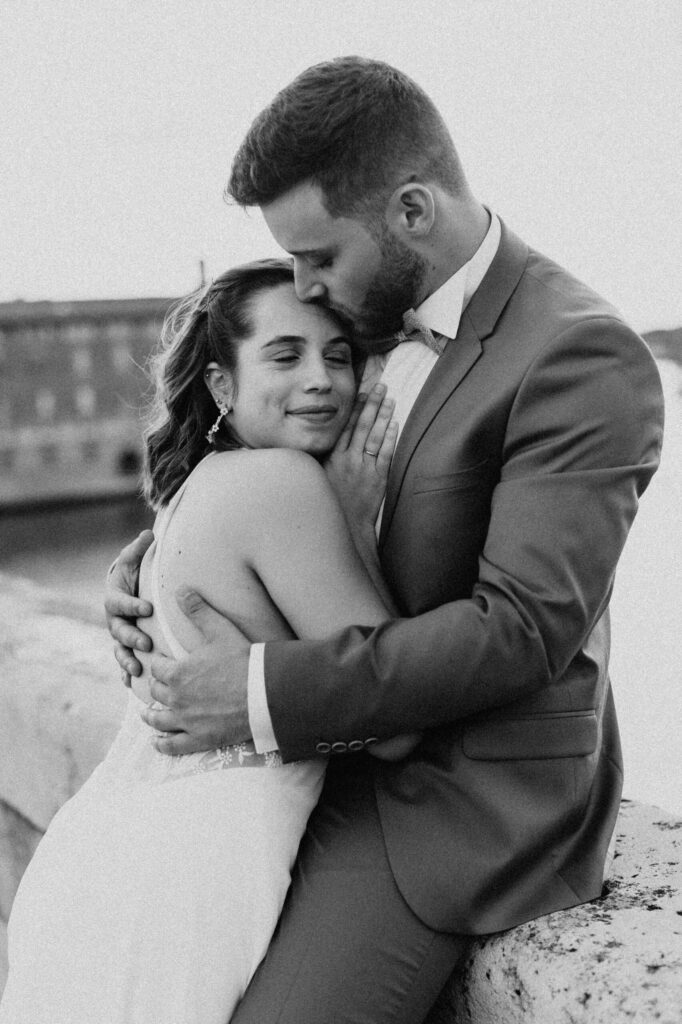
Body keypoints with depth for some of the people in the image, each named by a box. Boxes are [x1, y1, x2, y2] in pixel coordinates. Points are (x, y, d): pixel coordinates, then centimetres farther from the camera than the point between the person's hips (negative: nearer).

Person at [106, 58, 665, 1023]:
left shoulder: (583, 355, -20)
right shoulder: (380, 325, 5)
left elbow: (524, 628, -25)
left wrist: (265, 693, -24)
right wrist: (147, 560, -2)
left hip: (468, 798, -8)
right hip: (356, 756, 8)